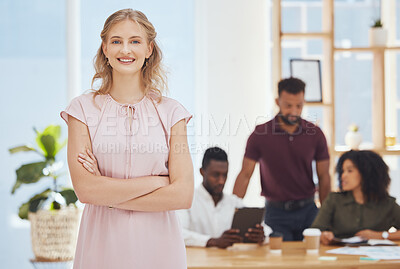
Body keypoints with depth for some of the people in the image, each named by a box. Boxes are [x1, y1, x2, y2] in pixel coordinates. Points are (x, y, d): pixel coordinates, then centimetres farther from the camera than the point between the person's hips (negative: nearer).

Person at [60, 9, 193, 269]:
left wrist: (109, 193, -11)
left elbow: (183, 195, -8)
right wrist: (156, 181, -10)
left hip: (157, 246, 1)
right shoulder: (83, 109, 0)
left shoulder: (170, 112, 1)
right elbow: (85, 189, -11)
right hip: (102, 245, 0)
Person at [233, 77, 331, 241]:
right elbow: (245, 174, -2)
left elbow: (324, 177, 5)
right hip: (276, 212, -2)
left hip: (307, 209, 2)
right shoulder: (260, 134, -3)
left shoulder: (315, 134, 2)